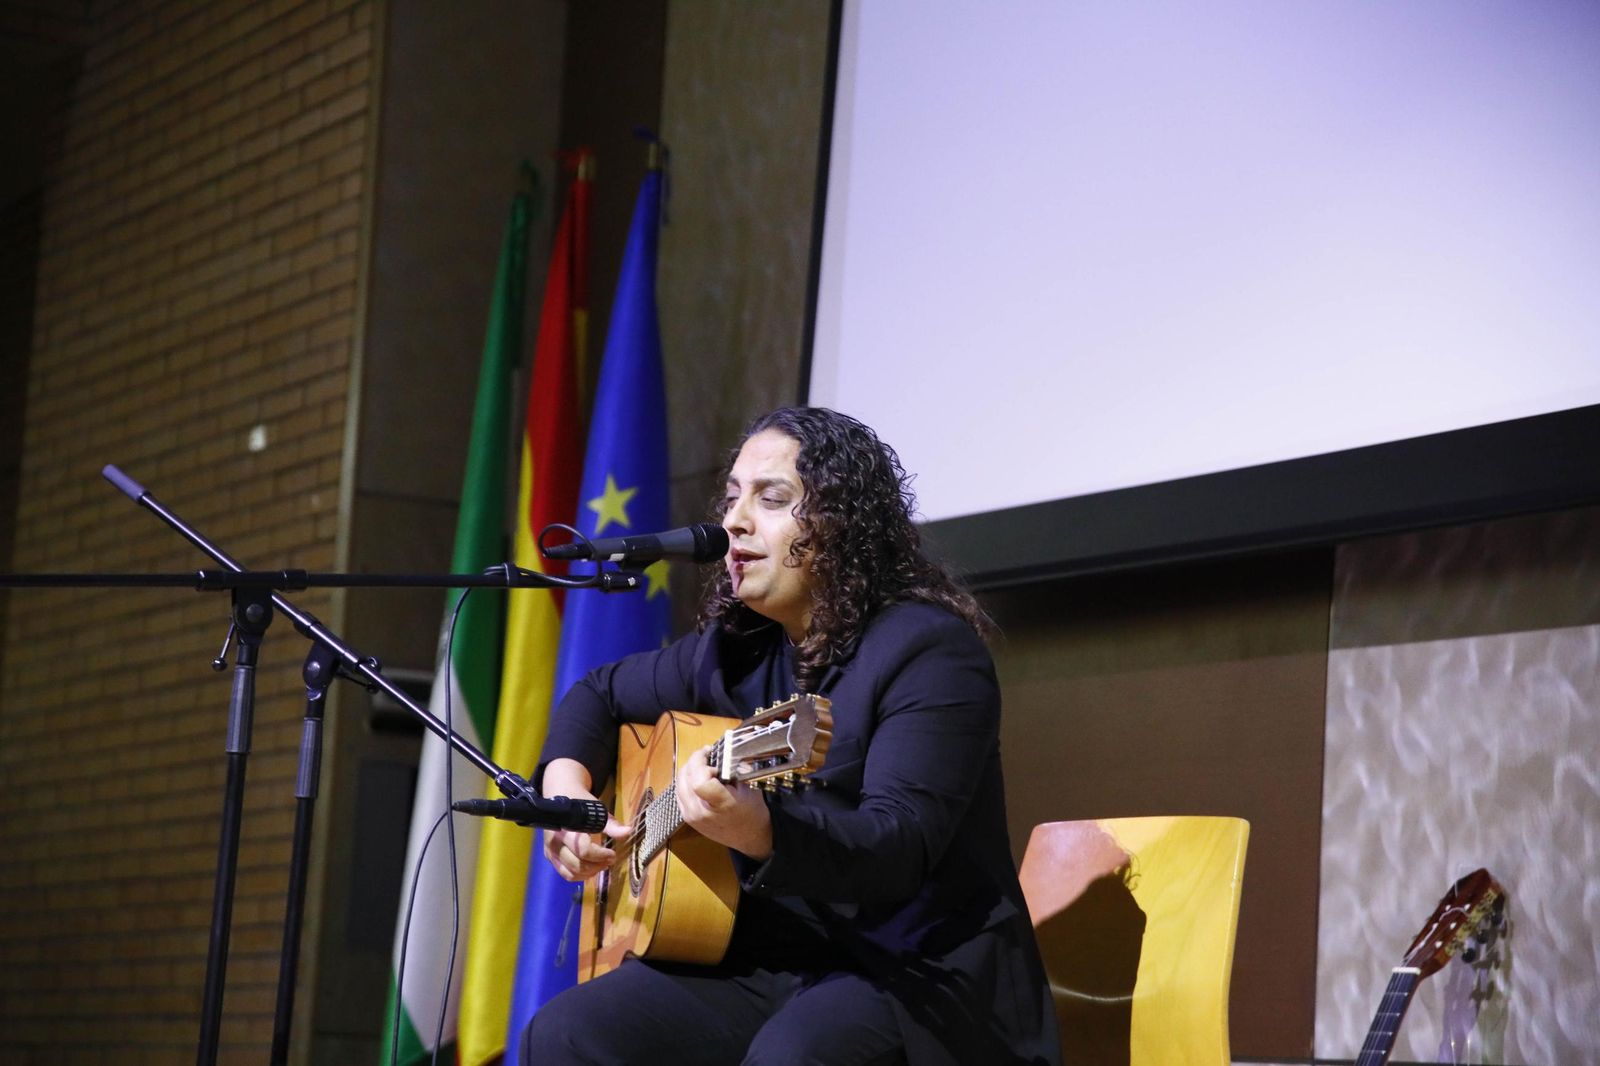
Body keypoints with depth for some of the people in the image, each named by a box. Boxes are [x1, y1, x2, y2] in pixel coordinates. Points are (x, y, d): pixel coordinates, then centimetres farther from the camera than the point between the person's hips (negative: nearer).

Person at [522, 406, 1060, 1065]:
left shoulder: (930, 650, -12)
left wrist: (759, 832, -43)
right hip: (768, 960, 7)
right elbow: (601, 694, 28)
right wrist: (566, 784, 6)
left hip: (913, 972, -7)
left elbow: (900, 845, -24)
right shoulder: (735, 649, 11)